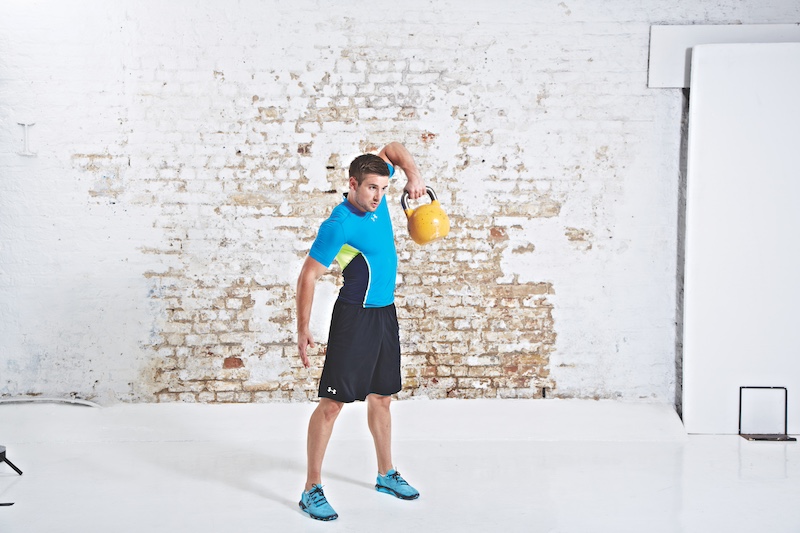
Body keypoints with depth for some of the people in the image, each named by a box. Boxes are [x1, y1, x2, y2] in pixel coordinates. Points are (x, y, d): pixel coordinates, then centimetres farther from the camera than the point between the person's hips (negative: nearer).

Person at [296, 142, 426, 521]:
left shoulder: (376, 197, 2)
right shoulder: (339, 225, -19)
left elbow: (392, 148, 17)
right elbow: (308, 277, -16)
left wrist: (413, 174, 0)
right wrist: (303, 330, -18)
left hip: (385, 313, 8)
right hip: (355, 316, -8)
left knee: (381, 398, 17)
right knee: (333, 402, -7)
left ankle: (386, 475, 31)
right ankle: (312, 489, 3)